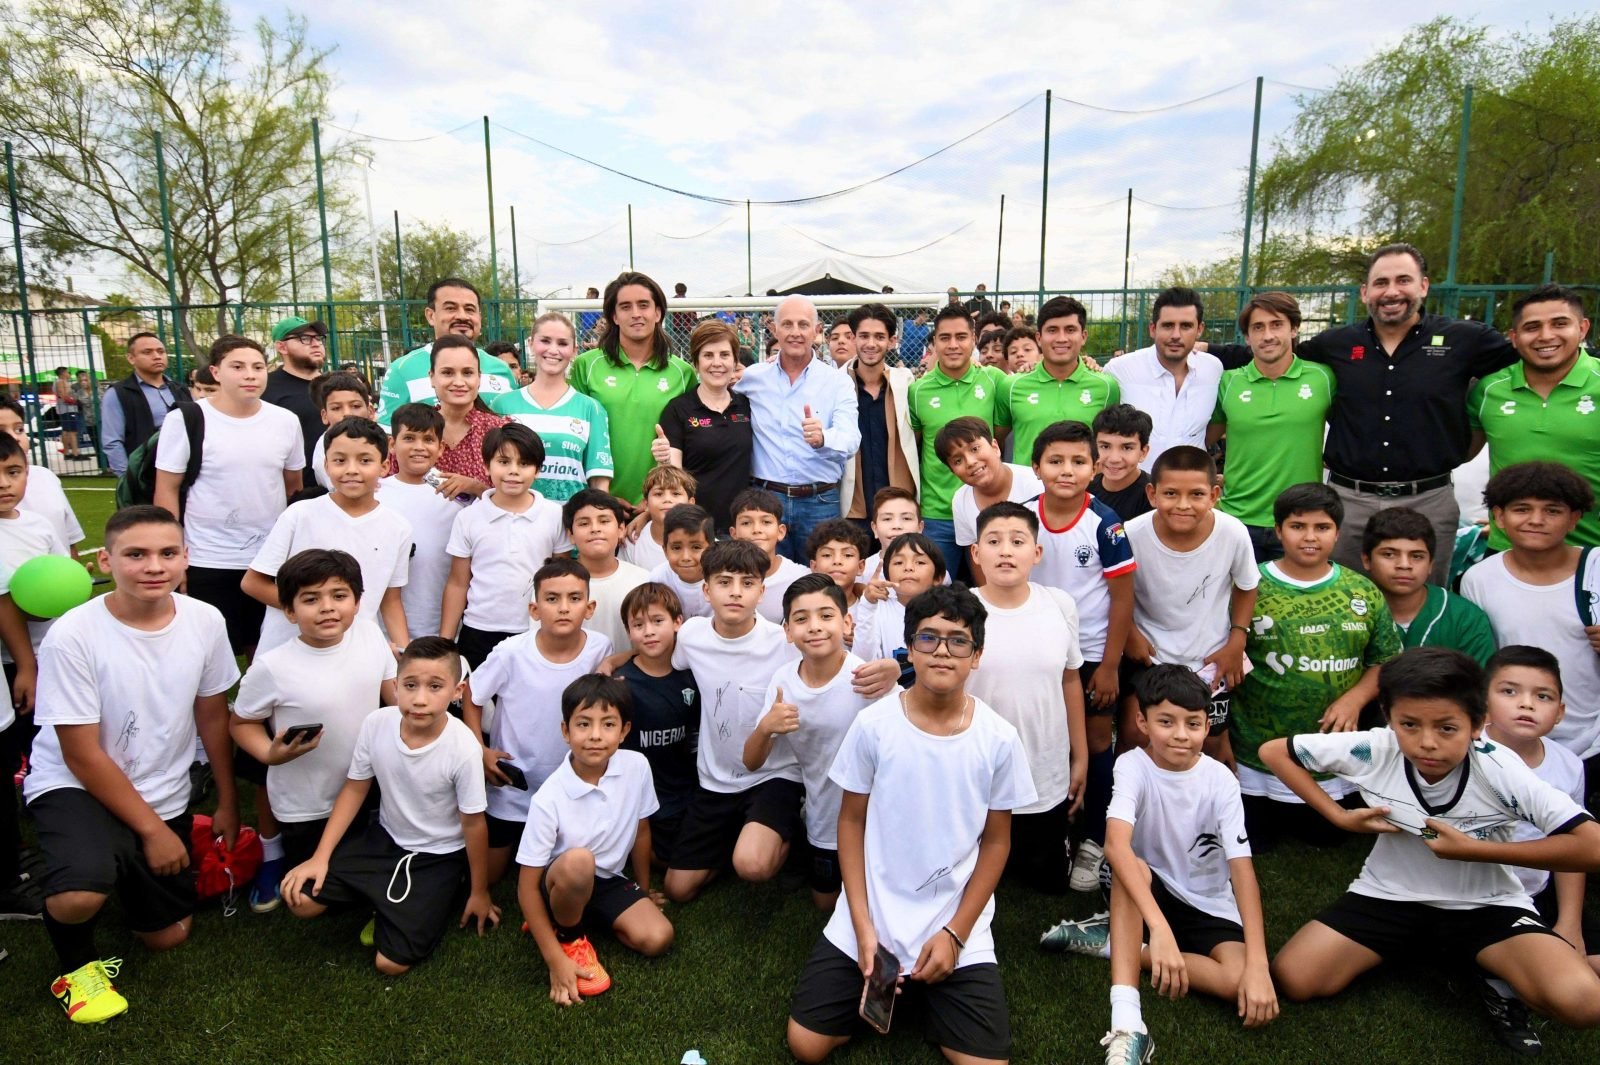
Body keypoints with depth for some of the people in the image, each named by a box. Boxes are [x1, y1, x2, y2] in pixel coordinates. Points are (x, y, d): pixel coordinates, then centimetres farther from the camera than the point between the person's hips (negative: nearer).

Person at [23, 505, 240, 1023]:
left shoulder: (205, 621, -13)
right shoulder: (72, 636, -24)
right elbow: (82, 755, -18)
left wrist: (227, 804, 6)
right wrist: (151, 829, -15)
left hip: (164, 795, 4)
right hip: (74, 787, -4)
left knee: (168, 935, 13)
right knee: (79, 897, -34)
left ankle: (119, 861, 42)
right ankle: (76, 963, 3)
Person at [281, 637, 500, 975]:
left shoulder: (463, 748, -30)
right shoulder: (376, 724, -19)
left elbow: (474, 824, -16)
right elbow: (355, 789, -1)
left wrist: (479, 893, -4)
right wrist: (320, 856, -4)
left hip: (439, 856, -4)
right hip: (384, 837, 4)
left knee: (390, 963, -9)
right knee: (300, 898, -6)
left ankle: (434, 902, 18)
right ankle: (384, 901, 16)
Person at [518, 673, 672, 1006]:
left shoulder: (637, 766, -16)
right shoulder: (549, 799, -27)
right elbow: (527, 886, -20)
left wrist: (643, 893, 13)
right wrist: (556, 961, -23)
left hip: (609, 881, 4)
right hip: (561, 885, -4)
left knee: (657, 938, -19)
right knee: (578, 861, -37)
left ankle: (589, 919, 7)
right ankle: (569, 937, -7)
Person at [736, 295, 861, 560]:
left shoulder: (839, 382, 0)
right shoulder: (751, 378, 6)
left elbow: (850, 440, -13)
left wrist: (822, 438, -36)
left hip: (820, 502, -1)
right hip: (765, 499, 1)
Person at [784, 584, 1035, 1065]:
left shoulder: (999, 738, -10)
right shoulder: (873, 724, -11)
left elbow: (996, 841, 0)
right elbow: (851, 821, -1)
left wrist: (955, 933, -7)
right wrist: (863, 925, -8)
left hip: (958, 927, 0)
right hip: (868, 922, 0)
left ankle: (924, 990, 18)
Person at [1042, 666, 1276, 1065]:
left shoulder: (1220, 780, -15)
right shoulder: (1132, 765, -20)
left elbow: (1242, 867, -22)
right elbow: (1116, 844, -36)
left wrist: (1257, 964, -33)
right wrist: (1159, 928, -49)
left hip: (1209, 906, 1)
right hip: (1148, 891, -1)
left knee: (1242, 983, -28)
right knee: (1131, 869, -36)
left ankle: (1113, 941, -12)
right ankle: (1127, 1025, -41)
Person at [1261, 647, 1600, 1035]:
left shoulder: (1500, 771, -23)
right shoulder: (1375, 750, -19)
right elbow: (1274, 751, -8)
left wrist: (1475, 850, -24)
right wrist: (1339, 816, -13)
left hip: (1485, 906, -2)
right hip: (1392, 896, 2)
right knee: (1291, 980, -12)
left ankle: (1497, 974, 6)